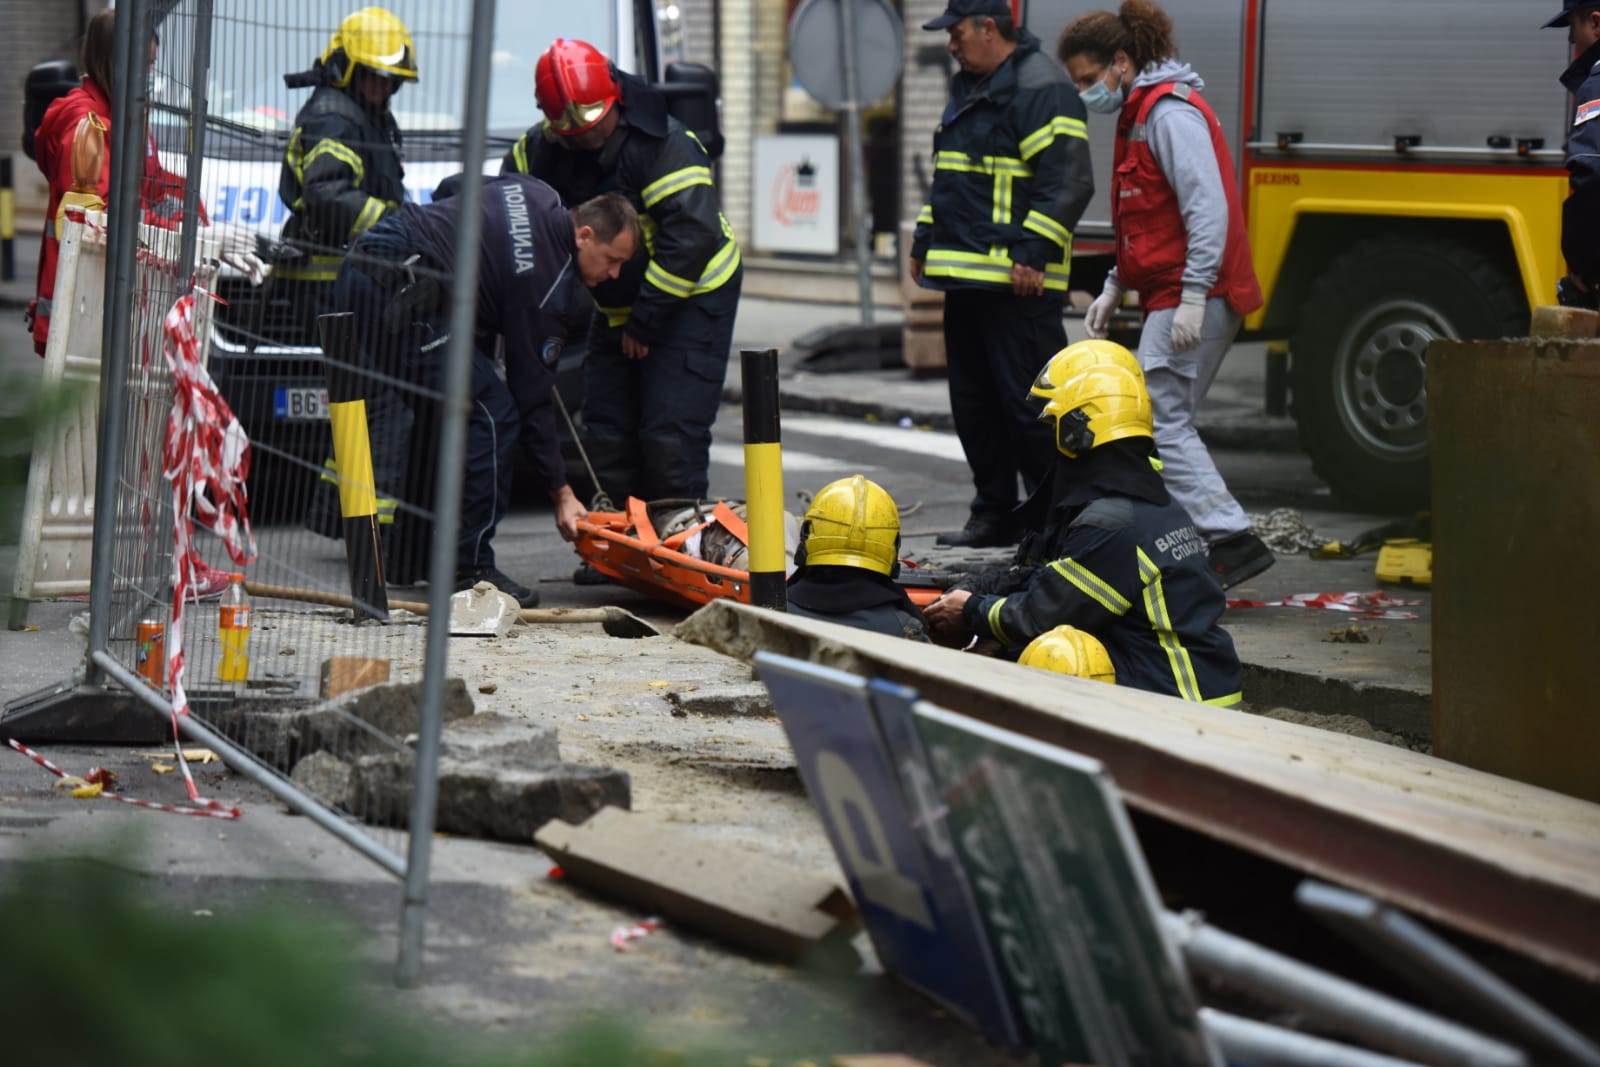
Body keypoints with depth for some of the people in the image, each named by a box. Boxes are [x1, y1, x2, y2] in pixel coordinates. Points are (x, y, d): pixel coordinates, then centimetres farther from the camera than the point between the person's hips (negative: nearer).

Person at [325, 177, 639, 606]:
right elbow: (532, 394, -4)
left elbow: (447, 191, 31)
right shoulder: (547, 279, -7)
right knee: (491, 414, -5)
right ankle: (470, 568, -2)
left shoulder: (537, 197, 15)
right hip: (402, 292, -10)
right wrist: (561, 495, 0)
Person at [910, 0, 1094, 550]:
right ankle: (994, 515, 22)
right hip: (967, 278, 10)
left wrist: (1034, 253, -23)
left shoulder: (1040, 88, -12)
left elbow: (1068, 181, -19)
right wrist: (924, 242, 25)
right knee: (974, 403, 13)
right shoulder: (970, 89, 19)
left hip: (1018, 283, -10)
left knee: (1029, 404, -8)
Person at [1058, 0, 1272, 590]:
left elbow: (1208, 207, -22)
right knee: (1166, 422, 10)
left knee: (1158, 421, -13)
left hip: (1194, 298, -11)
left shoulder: (1170, 112, -13)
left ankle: (1230, 538, -15)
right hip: (1168, 295, 11)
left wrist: (1193, 297, -25)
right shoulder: (1141, 112, 19)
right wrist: (1114, 288, 19)